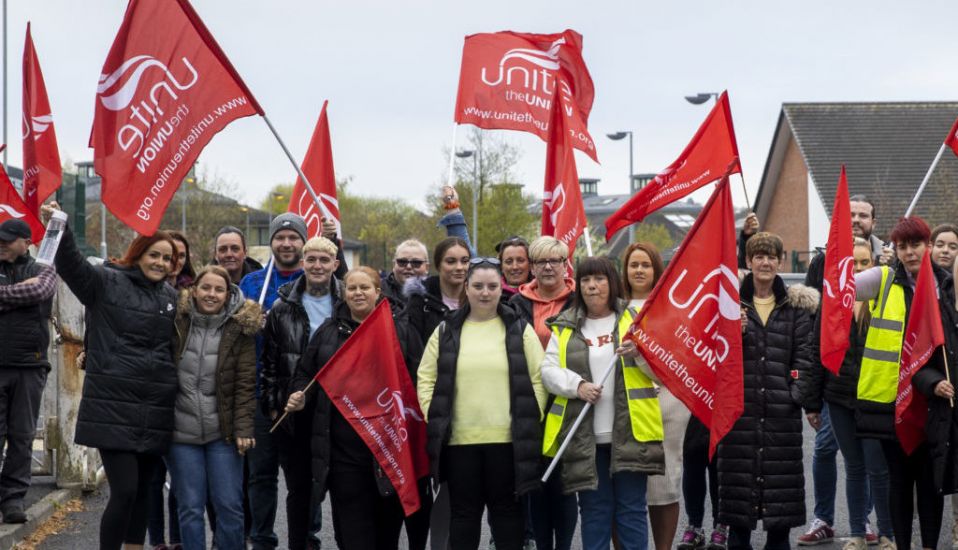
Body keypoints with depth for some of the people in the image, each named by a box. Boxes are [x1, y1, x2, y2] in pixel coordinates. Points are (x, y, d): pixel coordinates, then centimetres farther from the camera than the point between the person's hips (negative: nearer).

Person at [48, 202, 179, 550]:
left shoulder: (172, 297, 15)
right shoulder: (106, 282, -1)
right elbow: (72, 265, -18)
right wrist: (59, 228, -35)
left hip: (155, 413, 5)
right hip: (114, 408, -5)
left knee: (141, 492, 12)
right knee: (124, 492, -11)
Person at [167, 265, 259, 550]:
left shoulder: (240, 328, -2)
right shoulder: (177, 321, 1)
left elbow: (245, 383, -4)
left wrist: (243, 428, -11)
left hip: (223, 432, -1)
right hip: (182, 431, 1)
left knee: (229, 506, 2)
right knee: (190, 508, 4)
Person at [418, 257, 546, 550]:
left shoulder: (519, 330, 5)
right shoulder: (446, 332, 8)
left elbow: (538, 379, 3)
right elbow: (426, 378, 9)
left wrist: (530, 421, -5)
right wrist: (434, 418, -1)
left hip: (508, 438, -1)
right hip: (459, 438, 1)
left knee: (507, 509, 7)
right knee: (464, 511, 8)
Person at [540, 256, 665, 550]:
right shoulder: (565, 328, 11)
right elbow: (548, 370, 4)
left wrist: (639, 354, -16)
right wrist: (577, 385, -13)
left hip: (629, 432, -1)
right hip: (585, 436, 1)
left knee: (631, 509, 1)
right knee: (594, 509, 6)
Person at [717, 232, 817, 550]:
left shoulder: (796, 305, 8)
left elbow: (803, 354, 4)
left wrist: (797, 393, -7)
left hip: (781, 410, 0)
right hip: (739, 407, 0)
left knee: (782, 478, 3)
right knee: (738, 475, 2)